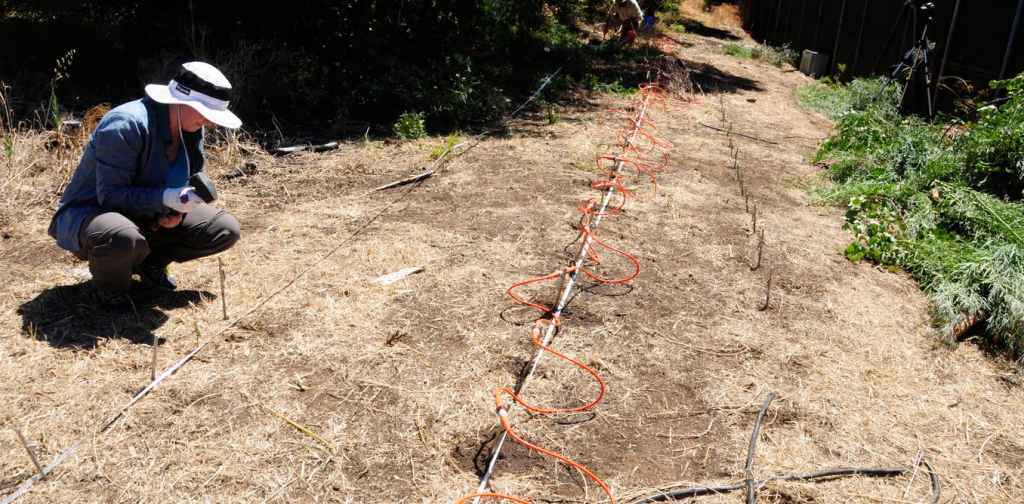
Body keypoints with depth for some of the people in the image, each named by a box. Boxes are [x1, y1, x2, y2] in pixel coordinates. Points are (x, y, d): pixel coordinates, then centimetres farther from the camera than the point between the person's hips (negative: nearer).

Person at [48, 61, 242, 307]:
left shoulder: (192, 130, -3)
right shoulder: (125, 125, -28)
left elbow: (191, 183, 9)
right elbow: (109, 195, -28)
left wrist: (176, 210, -14)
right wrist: (165, 198, -41)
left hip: (148, 218, 7)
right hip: (91, 212, -7)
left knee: (226, 229, -5)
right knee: (124, 239, -44)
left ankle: (150, 263, 10)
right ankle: (110, 285, -7)